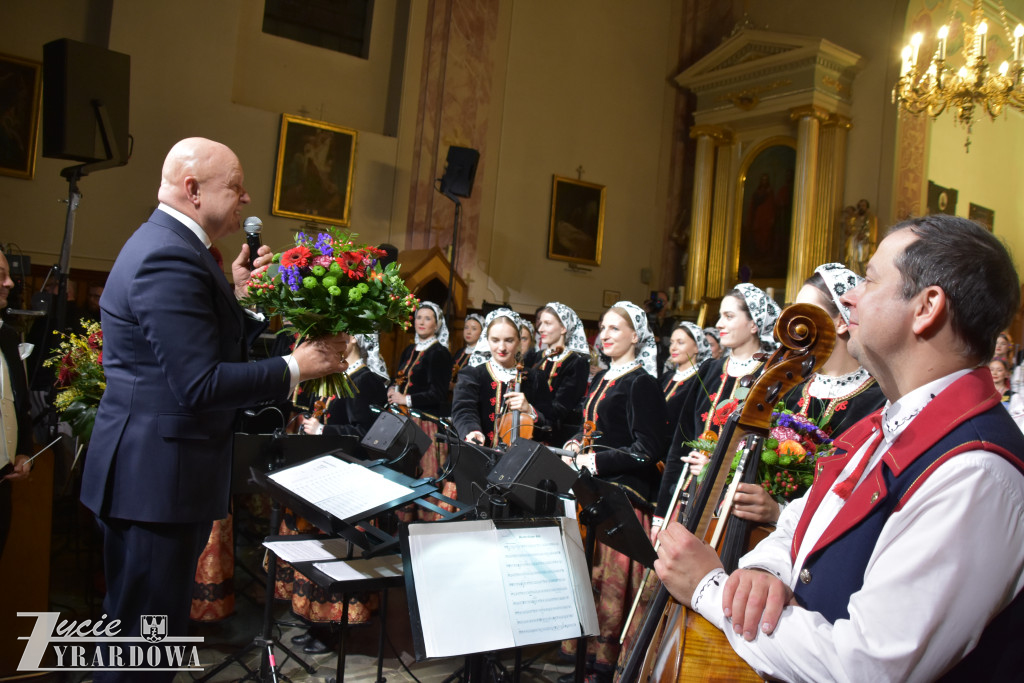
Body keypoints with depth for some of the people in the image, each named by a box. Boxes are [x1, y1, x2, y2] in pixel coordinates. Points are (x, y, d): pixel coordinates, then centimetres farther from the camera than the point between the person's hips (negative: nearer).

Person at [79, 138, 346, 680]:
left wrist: (236, 298, 3)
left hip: (150, 473, 11)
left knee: (142, 622, 23)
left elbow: (206, 345, 15)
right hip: (158, 477, -11)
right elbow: (200, 385, -27)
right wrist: (294, 367, -18)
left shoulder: (168, 243, 13)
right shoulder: (171, 257, -21)